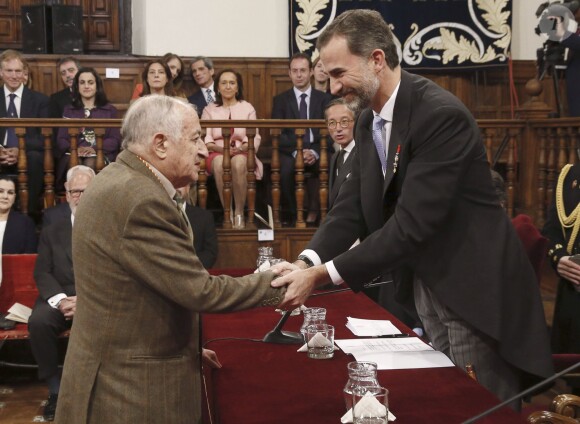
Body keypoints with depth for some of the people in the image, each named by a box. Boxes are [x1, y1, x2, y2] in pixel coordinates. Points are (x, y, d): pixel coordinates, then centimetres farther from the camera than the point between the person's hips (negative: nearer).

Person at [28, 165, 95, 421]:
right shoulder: (52, 232, 15)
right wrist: (60, 299, -16)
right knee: (38, 321, -30)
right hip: (60, 299, 2)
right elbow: (42, 273, 5)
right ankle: (56, 390, -15)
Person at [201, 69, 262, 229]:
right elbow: (205, 138, 2)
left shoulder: (247, 108, 15)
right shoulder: (209, 109, 15)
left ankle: (239, 213, -32)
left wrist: (242, 147, -17)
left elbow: (255, 138, 4)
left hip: (242, 153, 0)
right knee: (220, 162, -38)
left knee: (238, 162, -39)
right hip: (216, 153, 0)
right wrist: (221, 148, -18)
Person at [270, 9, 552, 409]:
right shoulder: (369, 119, 4)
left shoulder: (441, 115, -24)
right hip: (422, 283, 8)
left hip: (473, 287, -8)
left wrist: (321, 275, -26)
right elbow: (352, 205, 2)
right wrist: (305, 263, -15)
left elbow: (411, 224, -28)